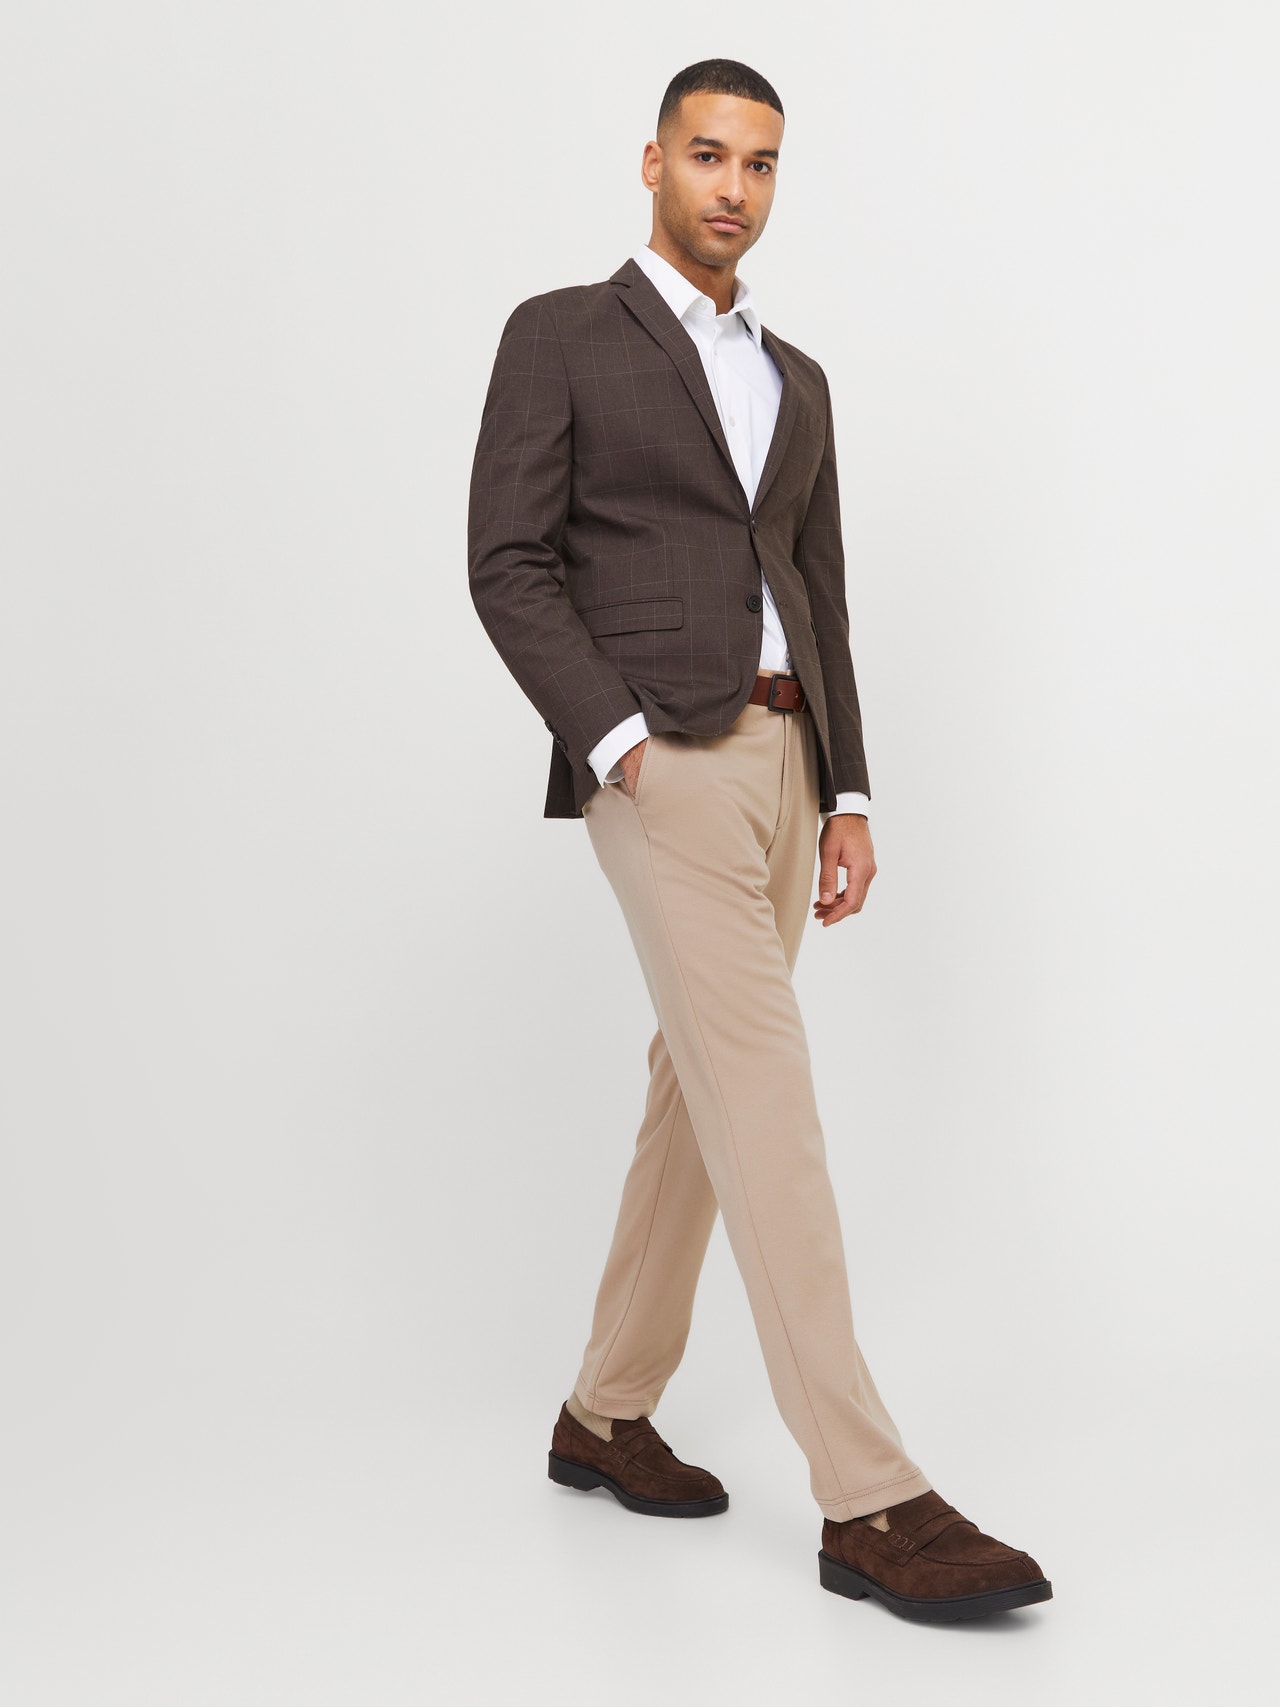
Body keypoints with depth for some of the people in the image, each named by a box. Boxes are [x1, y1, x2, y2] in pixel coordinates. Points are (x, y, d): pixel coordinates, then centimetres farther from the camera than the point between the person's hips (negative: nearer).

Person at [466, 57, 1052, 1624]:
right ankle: (870, 1505, -15)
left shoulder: (796, 381, 20)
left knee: (701, 1091, 10)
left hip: (782, 760, 7)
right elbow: (506, 565, -7)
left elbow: (819, 604, 19)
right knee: (767, 1097, -15)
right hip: (656, 759, -7)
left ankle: (607, 1415, 25)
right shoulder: (559, 336, 1)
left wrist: (849, 798, 10)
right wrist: (621, 744, -18)